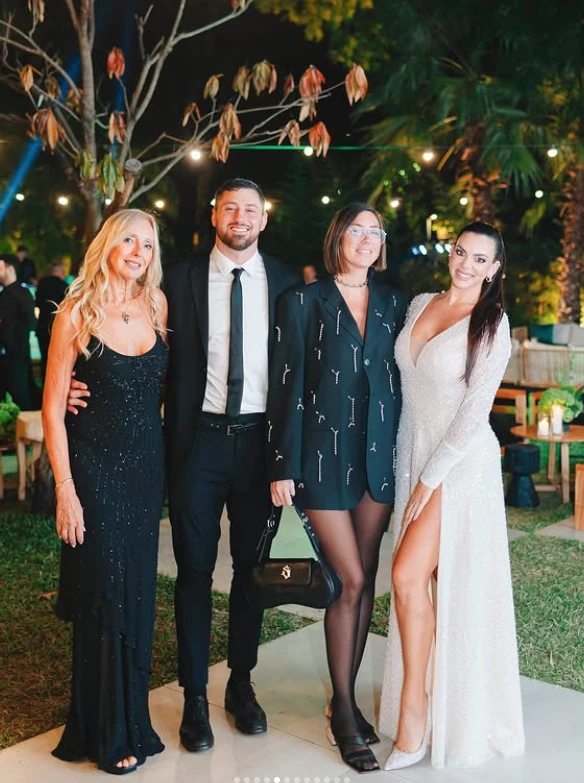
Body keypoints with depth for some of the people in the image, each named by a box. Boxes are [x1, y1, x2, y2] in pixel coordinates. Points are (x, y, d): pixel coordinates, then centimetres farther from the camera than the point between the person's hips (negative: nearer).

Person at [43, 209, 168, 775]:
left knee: (138, 591, 12)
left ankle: (130, 717, 30)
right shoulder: (77, 313, -8)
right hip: (94, 467, -4)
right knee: (104, 593, 2)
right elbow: (52, 406, -8)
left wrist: (167, 471, 3)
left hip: (147, 466, 4)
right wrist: (65, 489, -13)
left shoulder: (156, 308, 4)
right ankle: (108, 733, 21)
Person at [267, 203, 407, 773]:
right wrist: (282, 467, -9)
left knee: (365, 580, 9)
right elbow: (286, 386, -5)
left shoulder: (392, 303, 9)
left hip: (379, 454, 4)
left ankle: (345, 698, 25)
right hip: (324, 456, -4)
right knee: (351, 580, -3)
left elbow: (402, 379, 10)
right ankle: (344, 713, 13)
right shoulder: (304, 302, -2)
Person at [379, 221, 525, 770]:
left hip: (459, 463, -6)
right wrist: (412, 473, 13)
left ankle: (414, 712, 0)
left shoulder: (492, 325, -8)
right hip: (412, 455, 6)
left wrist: (430, 480, -13)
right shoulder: (419, 305, 9)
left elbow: (474, 410, -12)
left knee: (408, 576, -14)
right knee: (427, 582, 9)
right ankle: (430, 695, 23)